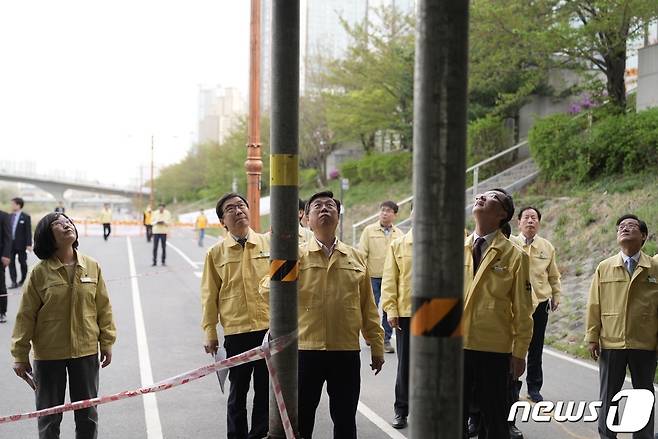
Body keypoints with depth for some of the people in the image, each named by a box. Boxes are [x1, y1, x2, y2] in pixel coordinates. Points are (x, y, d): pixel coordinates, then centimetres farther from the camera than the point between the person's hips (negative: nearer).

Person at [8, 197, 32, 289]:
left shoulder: (26, 217, -6)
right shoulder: (9, 216, 6)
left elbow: (28, 232, -8)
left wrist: (29, 244, -14)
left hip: (21, 244, -4)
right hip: (10, 244, 4)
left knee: (22, 262, 8)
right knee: (11, 262, -1)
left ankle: (23, 281, 22)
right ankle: (14, 282, 2)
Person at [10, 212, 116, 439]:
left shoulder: (92, 267, -3)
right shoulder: (40, 272, -10)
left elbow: (103, 307, 3)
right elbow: (26, 316, -6)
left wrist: (107, 342, 5)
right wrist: (20, 355, -5)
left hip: (86, 351, 2)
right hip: (49, 355, -2)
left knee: (88, 413, 14)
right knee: (49, 414, 12)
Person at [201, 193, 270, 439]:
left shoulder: (269, 245, 2)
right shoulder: (216, 253, 1)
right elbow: (209, 295, 3)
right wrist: (210, 333, 1)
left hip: (270, 329, 1)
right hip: (236, 332, -1)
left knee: (266, 390, 10)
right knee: (238, 391, 9)